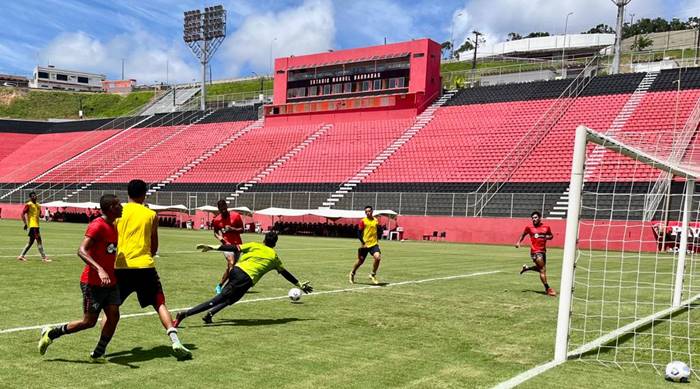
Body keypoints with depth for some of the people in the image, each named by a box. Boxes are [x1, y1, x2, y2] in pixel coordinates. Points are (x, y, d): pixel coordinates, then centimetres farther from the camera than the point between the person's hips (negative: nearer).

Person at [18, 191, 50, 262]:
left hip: (36, 225, 9)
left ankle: (21, 256, 20)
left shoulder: (38, 205, 15)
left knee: (31, 242, 12)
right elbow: (22, 214, -12)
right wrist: (25, 224, -17)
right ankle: (44, 257, -9)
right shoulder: (29, 204, -8)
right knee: (39, 240, -10)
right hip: (32, 225, -9)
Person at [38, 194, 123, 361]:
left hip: (109, 282, 8)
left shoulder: (113, 227, 11)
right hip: (93, 283, -8)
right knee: (89, 322, -2)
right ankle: (51, 333, 17)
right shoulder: (97, 226, -17)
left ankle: (98, 354, 10)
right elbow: (81, 251, -26)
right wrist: (100, 270, -37)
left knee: (113, 316, -1)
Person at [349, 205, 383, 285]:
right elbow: (359, 233, -7)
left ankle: (372, 275, -2)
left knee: (378, 257, -21)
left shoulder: (376, 220, 5)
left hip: (374, 244, 2)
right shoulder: (363, 221, -6)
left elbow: (379, 231, 19)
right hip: (365, 245, -2)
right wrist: (363, 243, -15)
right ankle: (352, 273, 37)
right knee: (360, 261, 8)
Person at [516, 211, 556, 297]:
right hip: (535, 251, -5)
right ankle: (547, 289, -3)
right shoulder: (529, 228, -1)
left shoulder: (546, 228, 4)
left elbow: (551, 236, 18)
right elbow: (523, 234, 15)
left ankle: (526, 268, 42)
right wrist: (518, 242, 0)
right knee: (542, 269, -10)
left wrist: (548, 237, -4)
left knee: (541, 269, 19)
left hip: (543, 251, 5)